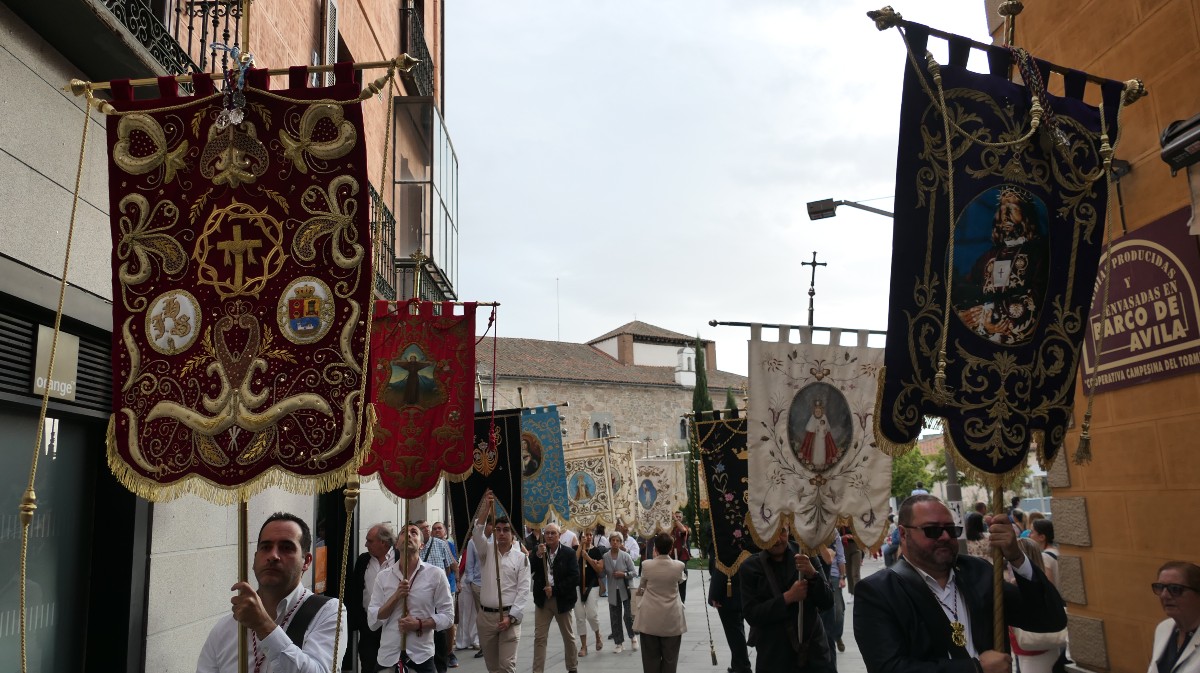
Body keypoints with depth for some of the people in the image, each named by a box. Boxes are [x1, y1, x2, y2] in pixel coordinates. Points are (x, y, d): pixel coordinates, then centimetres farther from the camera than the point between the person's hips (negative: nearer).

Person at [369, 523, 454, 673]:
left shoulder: (436, 574, -4)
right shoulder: (383, 576, 2)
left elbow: (447, 615, -2)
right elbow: (372, 622, -1)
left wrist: (420, 624, -17)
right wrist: (396, 596, -14)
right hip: (388, 657, 2)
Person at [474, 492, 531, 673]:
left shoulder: (521, 558, 0)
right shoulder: (487, 552, 7)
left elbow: (523, 590, -4)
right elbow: (477, 534, -13)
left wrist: (511, 617, -13)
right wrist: (486, 508, -25)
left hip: (509, 616, -3)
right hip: (485, 615, 3)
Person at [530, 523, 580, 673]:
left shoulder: (569, 553, -6)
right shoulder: (537, 551, 1)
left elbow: (574, 578, -12)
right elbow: (529, 571, -9)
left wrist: (555, 589, -17)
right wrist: (538, 555, -22)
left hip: (563, 600, -1)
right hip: (542, 599, 1)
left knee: (569, 637, 13)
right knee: (539, 638, 0)